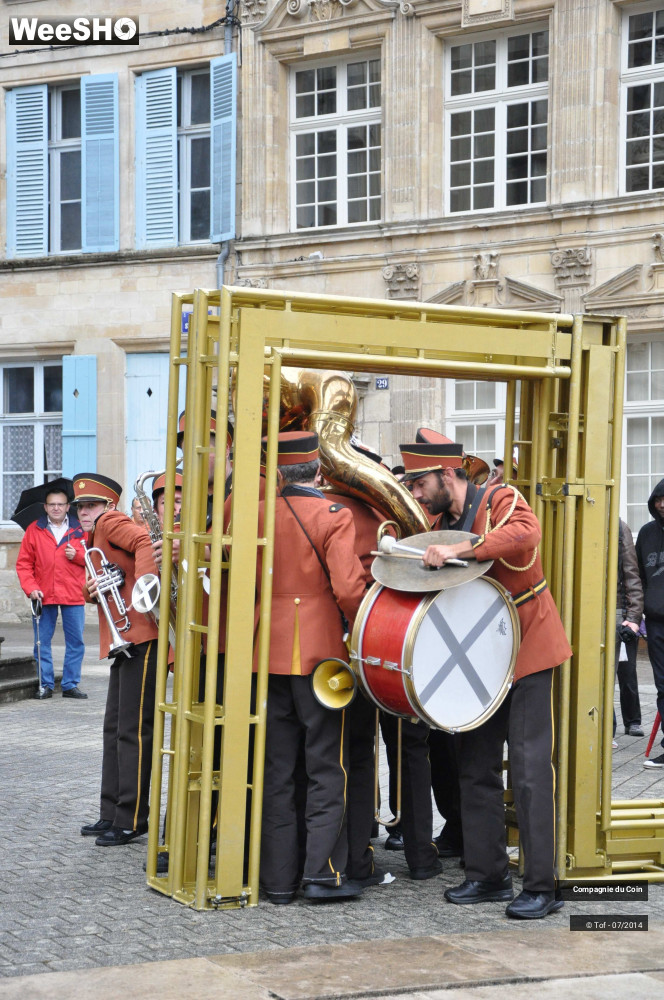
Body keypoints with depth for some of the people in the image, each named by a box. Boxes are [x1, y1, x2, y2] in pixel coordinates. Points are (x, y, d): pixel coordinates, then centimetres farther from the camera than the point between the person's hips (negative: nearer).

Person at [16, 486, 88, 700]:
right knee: (42, 642, 3)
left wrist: (77, 555, -10)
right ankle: (45, 684, 12)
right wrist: (30, 588, -7)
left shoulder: (80, 529, 7)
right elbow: (23, 563, 5)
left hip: (73, 596, 0)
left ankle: (71, 684, 10)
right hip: (44, 596, 0)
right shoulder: (34, 530, 6)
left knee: (75, 642, 2)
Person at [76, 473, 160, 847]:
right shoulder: (96, 540, 24)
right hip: (125, 643, 10)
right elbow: (94, 586, 22)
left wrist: (143, 584, -32)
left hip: (142, 637, -10)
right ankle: (111, 814, 21)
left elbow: (145, 540, -23)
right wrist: (91, 588, 0)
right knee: (115, 729, 14)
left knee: (133, 731, -6)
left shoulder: (111, 523, -5)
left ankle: (131, 821, -2)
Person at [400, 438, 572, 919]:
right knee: (476, 768, 9)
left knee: (531, 768, -8)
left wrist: (458, 549, -40)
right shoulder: (441, 523, 8)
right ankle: (488, 876, 19)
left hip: (528, 651, -7)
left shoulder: (501, 500, -12)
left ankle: (542, 887, -4)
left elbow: (527, 533, -34)